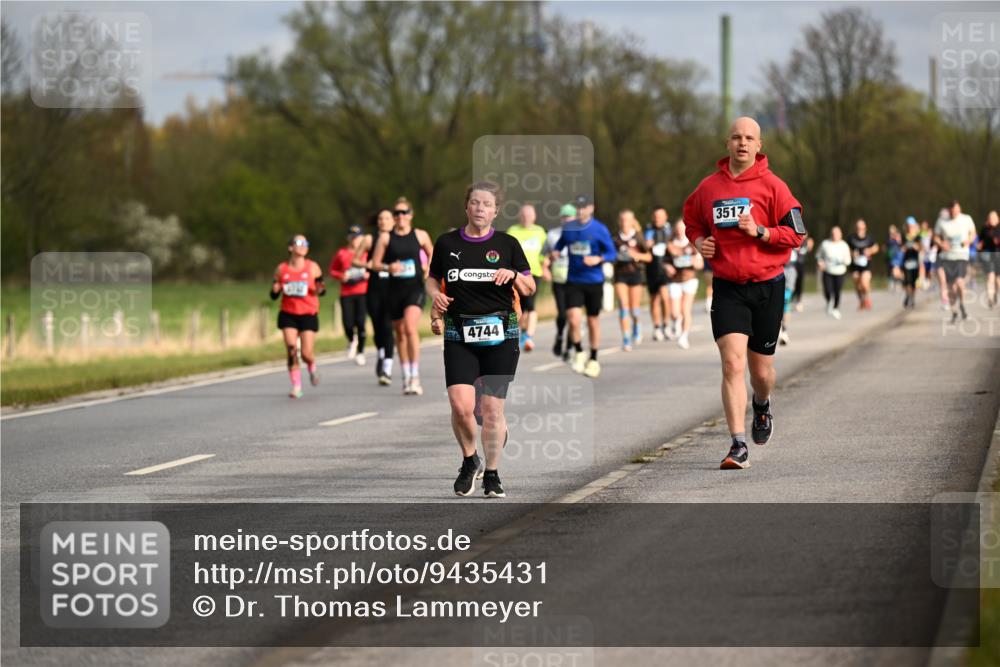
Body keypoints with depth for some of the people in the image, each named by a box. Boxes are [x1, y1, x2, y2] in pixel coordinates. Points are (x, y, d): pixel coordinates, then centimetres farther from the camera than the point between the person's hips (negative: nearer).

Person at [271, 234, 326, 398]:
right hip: (288, 315, 1)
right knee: (291, 351, -11)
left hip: (308, 315, -1)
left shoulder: (313, 268, -2)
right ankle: (296, 387, 0)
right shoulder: (281, 269, 0)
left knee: (306, 354, -7)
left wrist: (320, 290, -18)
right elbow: (274, 295, 7)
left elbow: (320, 289, 5)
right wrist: (275, 290, -16)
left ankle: (312, 369, 30)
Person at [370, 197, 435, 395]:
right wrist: (388, 267, -16)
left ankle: (415, 377, -21)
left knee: (410, 327, -21)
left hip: (415, 287, -2)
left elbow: (432, 254, 20)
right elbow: (375, 263, 3)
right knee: (400, 333, 11)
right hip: (395, 289, 2)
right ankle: (406, 377, 25)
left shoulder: (420, 235, 3)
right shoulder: (386, 237, 3)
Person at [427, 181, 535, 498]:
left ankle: (492, 475, 15)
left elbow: (530, 288, 10)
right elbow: (432, 279, 20)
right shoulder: (447, 243, 7)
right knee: (461, 405, -13)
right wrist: (436, 295, -2)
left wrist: (513, 275, -10)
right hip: (458, 334, 0)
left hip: (500, 333, 0)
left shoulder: (507, 244, 5)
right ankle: (469, 460, 14)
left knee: (492, 408, -1)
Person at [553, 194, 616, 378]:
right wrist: (554, 254, -3)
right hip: (573, 281, 1)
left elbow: (611, 253, -4)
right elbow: (559, 245, 19)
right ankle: (579, 353, 10)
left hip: (594, 281, -1)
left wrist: (598, 259, -23)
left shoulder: (599, 229, -6)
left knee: (593, 321, 8)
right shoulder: (568, 228, 4)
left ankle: (593, 360, 25)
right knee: (574, 319, -14)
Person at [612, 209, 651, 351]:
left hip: (635, 273, 0)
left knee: (634, 309, 4)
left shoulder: (638, 238, 0)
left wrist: (637, 255, -15)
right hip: (620, 275, 0)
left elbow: (649, 257, 3)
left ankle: (636, 325, 38)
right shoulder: (616, 238, 2)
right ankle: (626, 340, -11)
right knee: (623, 306, -12)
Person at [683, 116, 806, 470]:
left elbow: (796, 234, -5)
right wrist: (698, 240, 1)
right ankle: (739, 446, -15)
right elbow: (691, 219, 22)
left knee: (761, 370, 9)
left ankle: (762, 405, 46)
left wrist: (759, 231, -18)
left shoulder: (772, 186, -4)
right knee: (732, 363, -14)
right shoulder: (708, 187, 3)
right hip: (727, 288, 1)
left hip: (767, 285, -1)